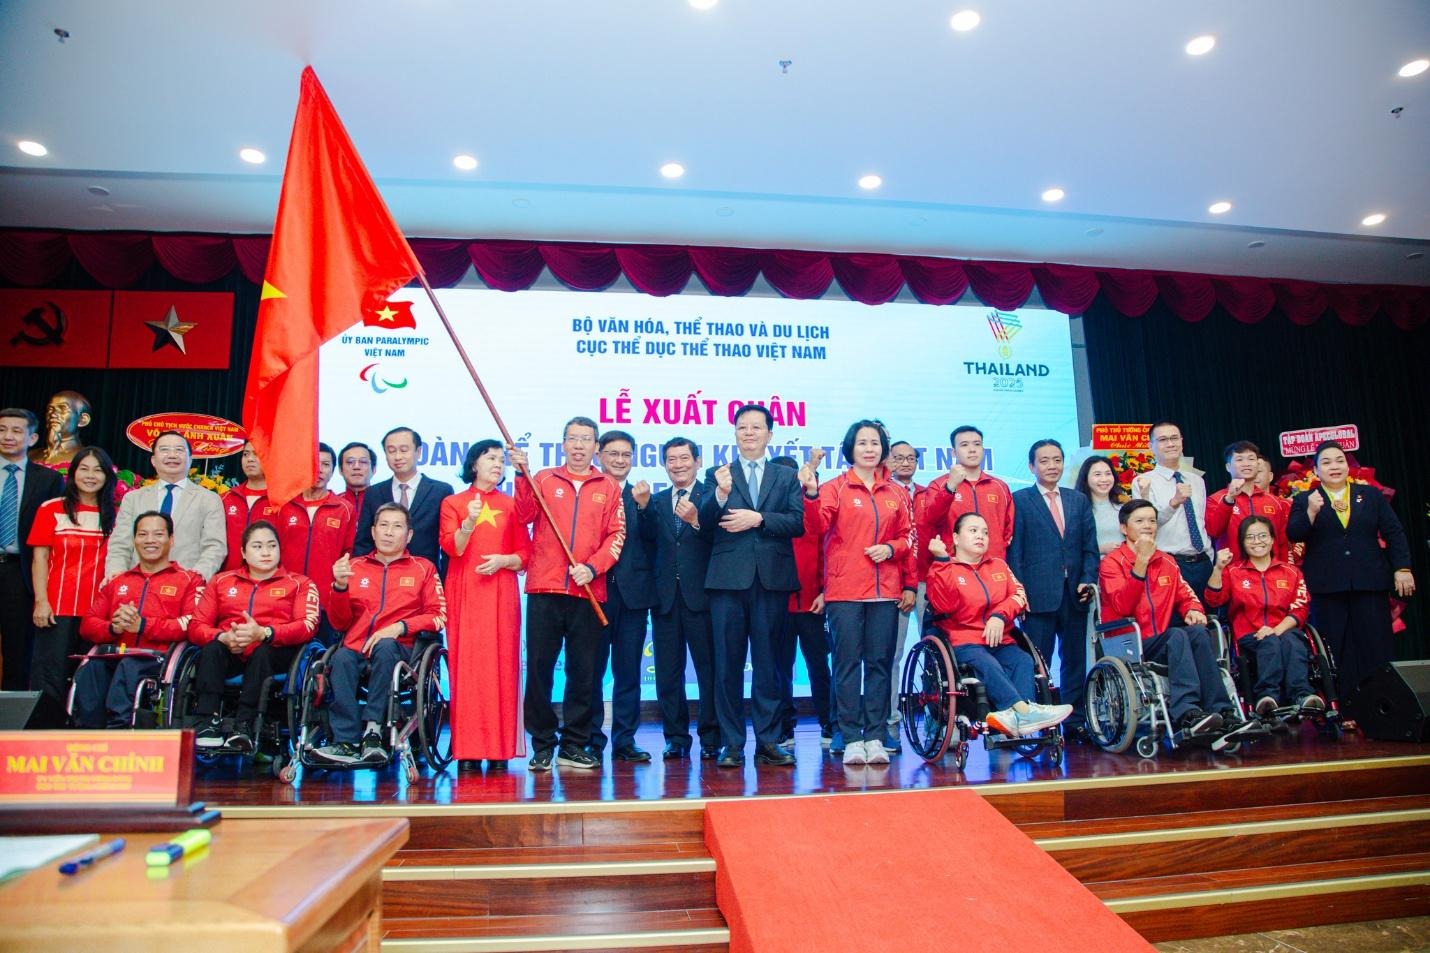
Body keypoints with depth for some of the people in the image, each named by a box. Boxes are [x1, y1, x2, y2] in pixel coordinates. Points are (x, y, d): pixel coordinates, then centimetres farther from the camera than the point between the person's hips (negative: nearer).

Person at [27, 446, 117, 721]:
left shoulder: (114, 515, 9)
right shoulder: (51, 509, 5)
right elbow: (40, 558, 2)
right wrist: (41, 601, -7)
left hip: (98, 609, 2)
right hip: (56, 608, -2)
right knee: (50, 677, 0)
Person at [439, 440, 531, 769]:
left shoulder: (511, 505, 12)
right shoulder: (453, 503, 10)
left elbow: (525, 554, 8)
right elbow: (451, 548, -4)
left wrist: (504, 560, -11)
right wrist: (469, 522, -20)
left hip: (501, 593, 1)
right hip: (464, 593, -1)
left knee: (501, 665, -3)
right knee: (466, 665, -3)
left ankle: (500, 748, 2)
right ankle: (467, 748, 2)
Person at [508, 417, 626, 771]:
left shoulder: (609, 487, 10)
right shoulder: (543, 479, 9)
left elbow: (616, 535, 4)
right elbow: (523, 517, -6)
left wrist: (592, 567, -9)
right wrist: (523, 475, -15)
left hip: (588, 592, 1)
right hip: (544, 589, 0)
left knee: (583, 671, 5)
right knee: (539, 666, 1)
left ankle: (573, 746, 17)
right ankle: (542, 745, 13)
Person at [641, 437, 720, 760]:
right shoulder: (657, 501, 15)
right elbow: (648, 539, -2)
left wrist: (696, 521, -27)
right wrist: (642, 507, -15)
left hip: (701, 594, -4)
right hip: (666, 596, 4)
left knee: (709, 669, 2)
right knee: (668, 672, 9)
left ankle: (710, 739, 12)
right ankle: (676, 737, 20)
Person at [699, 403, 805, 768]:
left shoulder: (787, 477, 13)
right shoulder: (717, 474, 11)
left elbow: (797, 521, -1)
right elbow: (705, 519, -4)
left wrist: (758, 518, -12)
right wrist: (720, 494, -21)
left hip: (772, 578, 1)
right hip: (729, 577, 0)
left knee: (768, 663, 6)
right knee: (728, 663, 4)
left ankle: (768, 742, 14)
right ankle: (732, 744, 12)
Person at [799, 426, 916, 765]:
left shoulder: (897, 493, 13)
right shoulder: (835, 488, 2)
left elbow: (908, 537, 17)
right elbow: (817, 526, -11)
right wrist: (811, 493, -27)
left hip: (885, 591, 3)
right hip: (845, 590, -3)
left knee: (880, 663, 5)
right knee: (848, 663, -1)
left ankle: (875, 737, 12)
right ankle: (852, 739, 5)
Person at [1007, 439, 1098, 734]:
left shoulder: (1079, 500, 15)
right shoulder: (1020, 500, 2)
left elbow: (1090, 547, 12)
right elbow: (1014, 550, -3)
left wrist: (1088, 580, -3)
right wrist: (1019, 593, -9)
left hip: (1075, 594, 4)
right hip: (1038, 595, -4)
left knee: (1074, 660, 10)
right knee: (1037, 664, 0)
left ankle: (1074, 721, 20)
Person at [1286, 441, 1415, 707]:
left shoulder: (1372, 495, 12)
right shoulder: (1304, 500, 5)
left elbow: (1394, 533, 10)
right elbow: (1294, 535, -6)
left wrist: (1402, 569, 1)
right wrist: (1311, 512, -22)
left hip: (1370, 582, 2)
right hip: (1327, 586, -2)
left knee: (1377, 646, 4)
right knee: (1337, 650, 2)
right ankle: (1345, 710, 8)